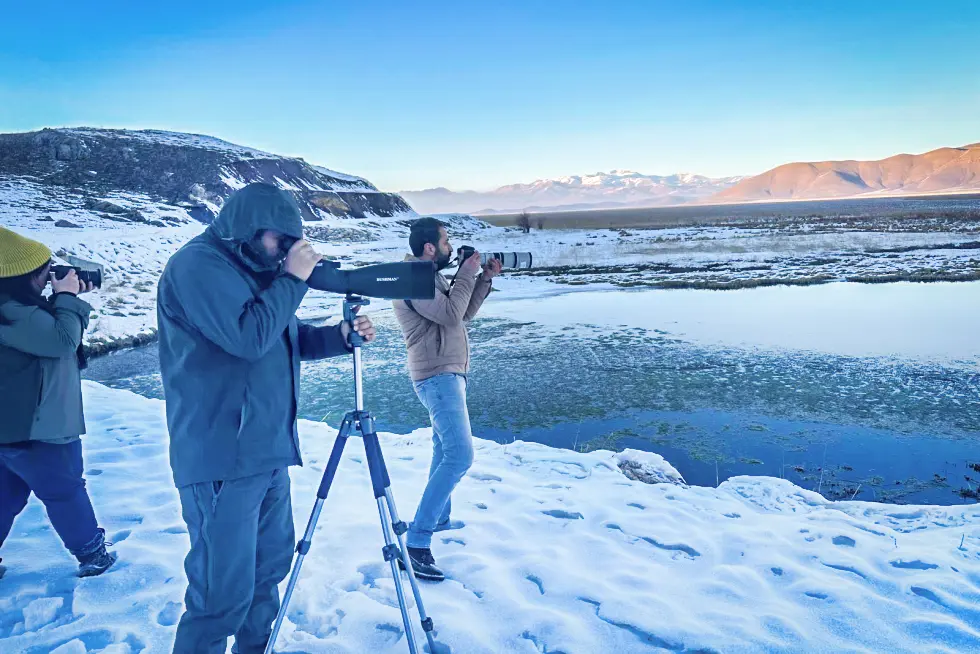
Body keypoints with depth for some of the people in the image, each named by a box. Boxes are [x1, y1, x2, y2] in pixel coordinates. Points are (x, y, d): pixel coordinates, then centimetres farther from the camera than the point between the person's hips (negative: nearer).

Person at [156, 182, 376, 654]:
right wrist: (293, 279, -14)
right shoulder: (197, 265, -12)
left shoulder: (253, 269, 16)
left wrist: (341, 335, 5)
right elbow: (249, 337, -23)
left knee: (270, 564, 18)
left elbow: (290, 338, 21)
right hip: (223, 457, -9)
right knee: (224, 590, -5)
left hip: (266, 449, 9)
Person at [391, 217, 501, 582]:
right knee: (460, 456, -18)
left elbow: (465, 313, 18)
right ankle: (417, 541, -15)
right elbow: (451, 315, -23)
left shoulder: (429, 276, 15)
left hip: (447, 374, 11)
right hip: (438, 377, -11)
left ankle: (440, 521, 31)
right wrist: (467, 274, -13)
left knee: (445, 450, 18)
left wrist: (485, 278, 9)